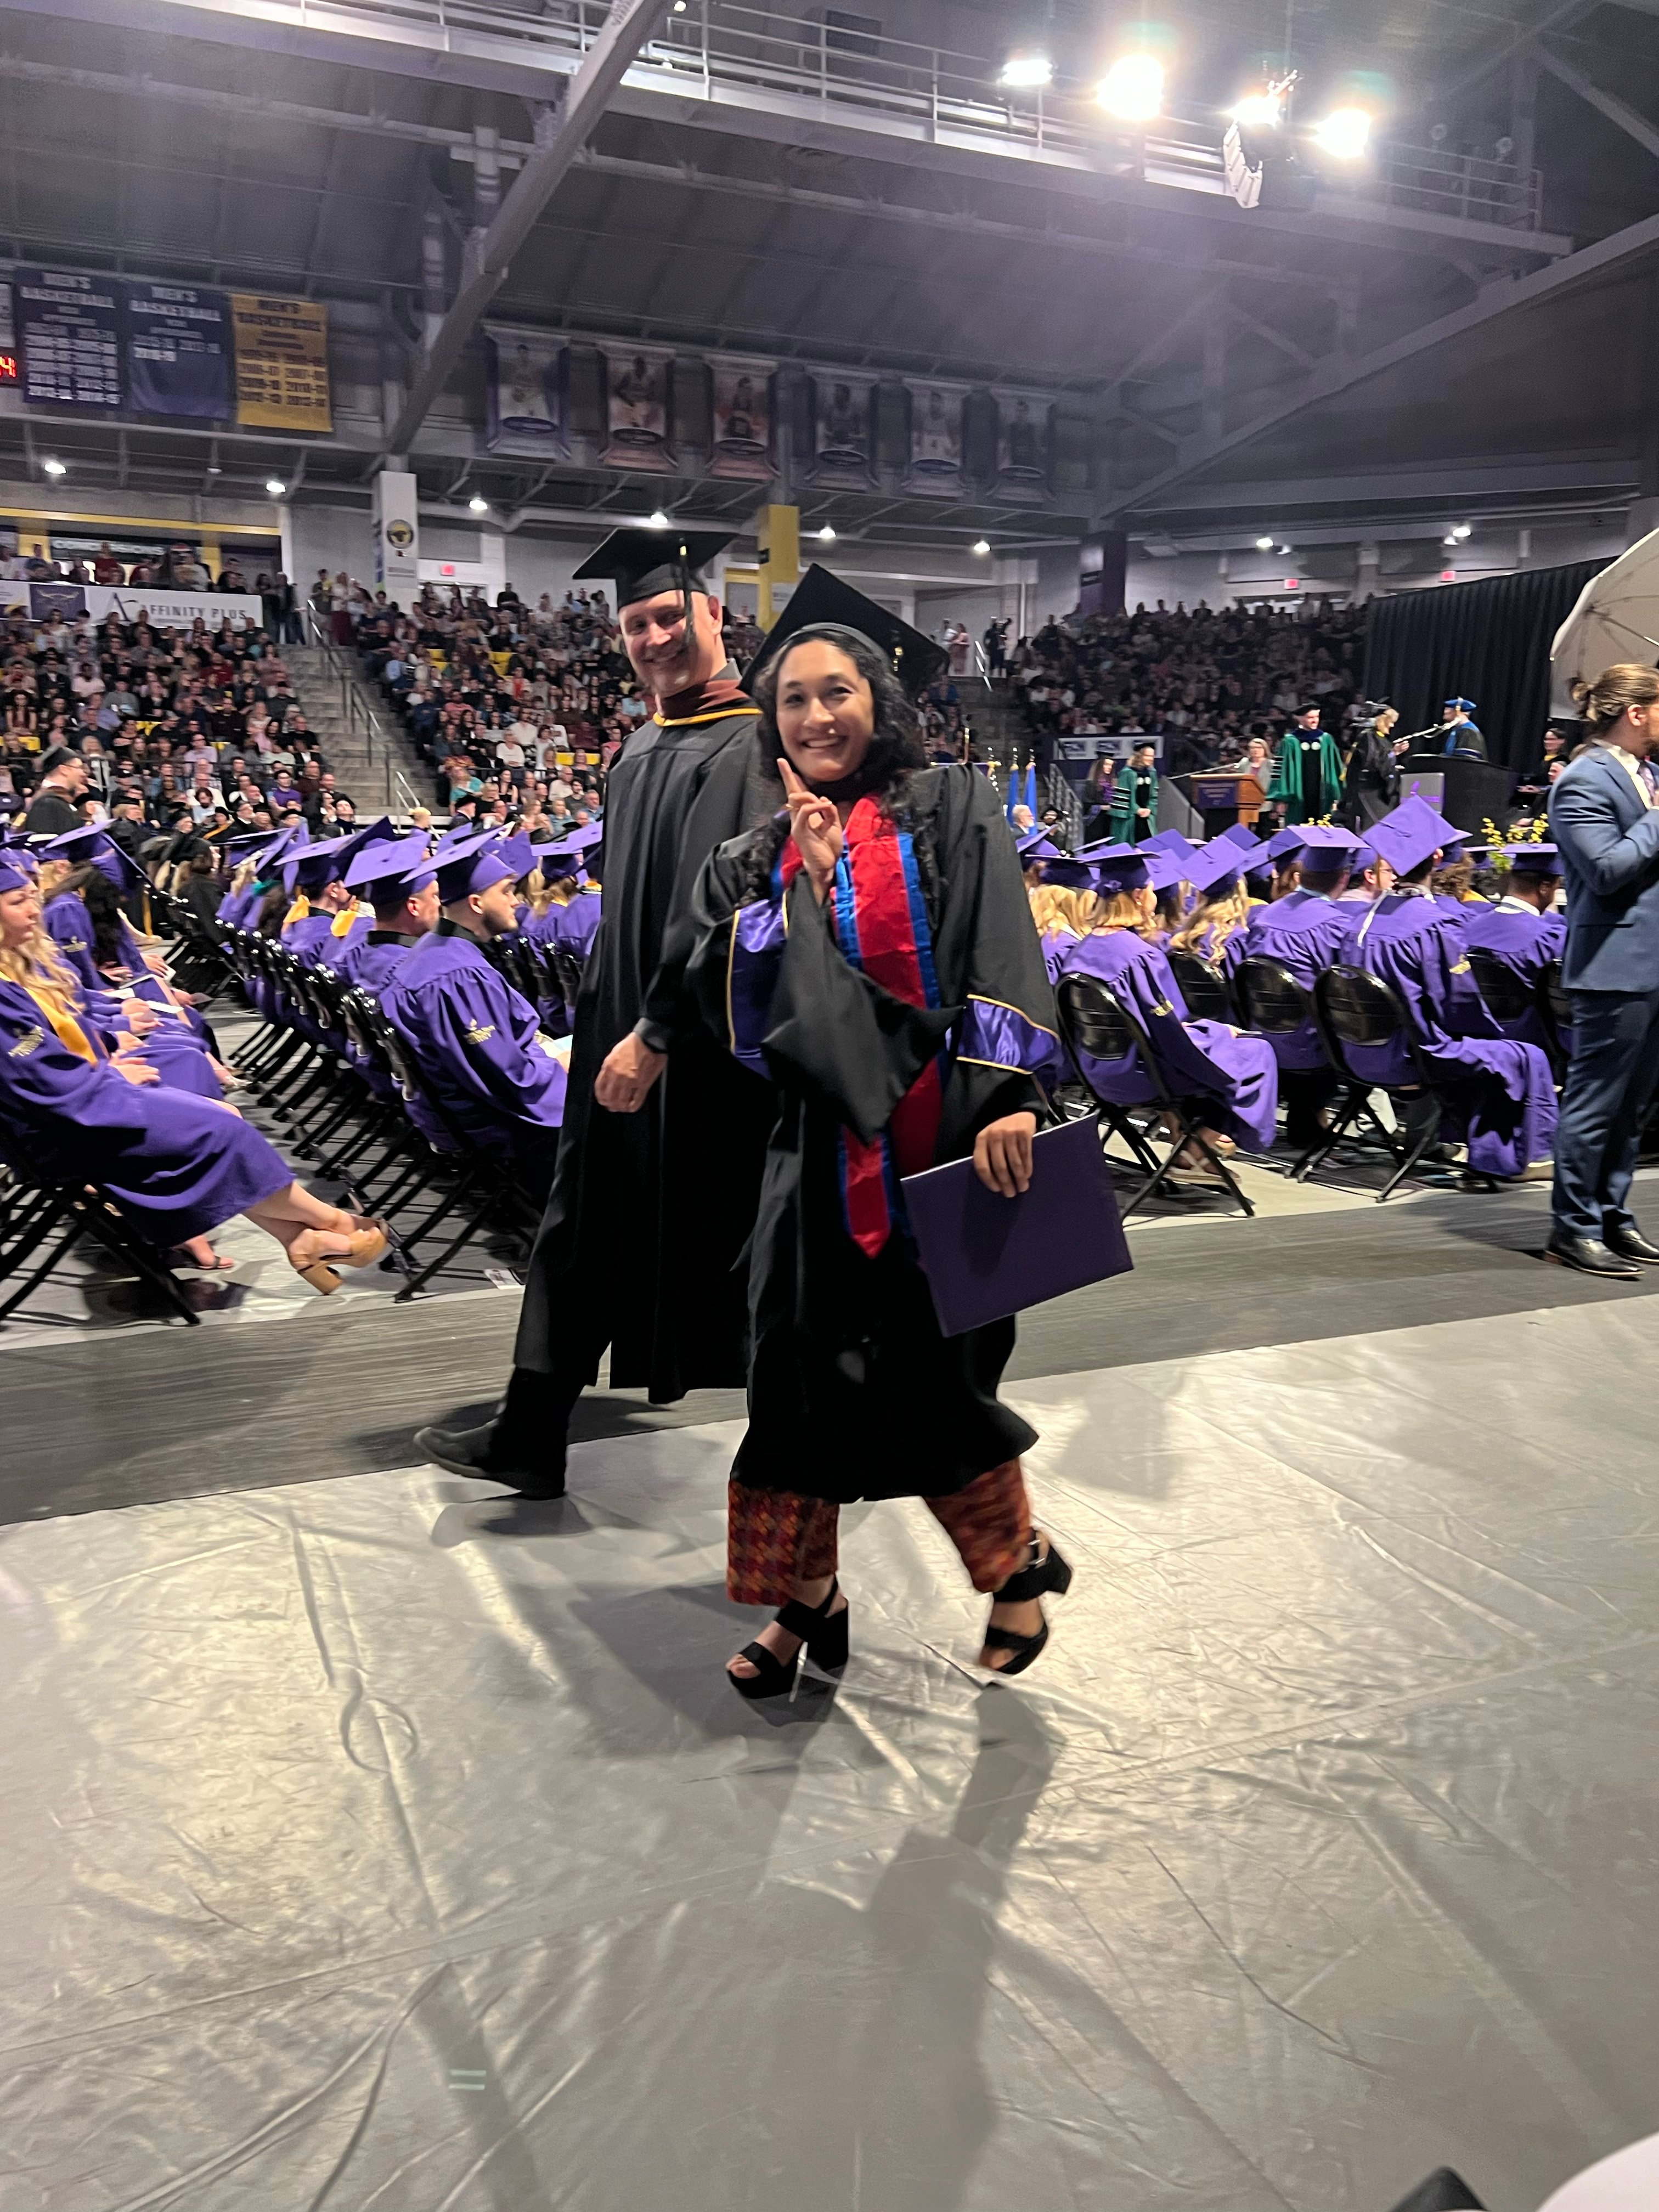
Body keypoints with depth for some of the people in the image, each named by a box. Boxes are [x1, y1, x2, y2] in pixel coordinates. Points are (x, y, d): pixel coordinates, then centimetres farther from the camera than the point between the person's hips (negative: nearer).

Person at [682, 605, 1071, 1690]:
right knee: (805, 1364, 5)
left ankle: (1021, 1558, 27)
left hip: (947, 1135, -3)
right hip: (828, 1145, 4)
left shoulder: (949, 807, 2)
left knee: (939, 1367, 1)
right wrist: (805, 880, -9)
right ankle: (807, 1599, 22)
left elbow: (1003, 956, -11)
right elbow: (734, 998, -1)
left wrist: (1008, 1098, -23)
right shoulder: (758, 859, 13)